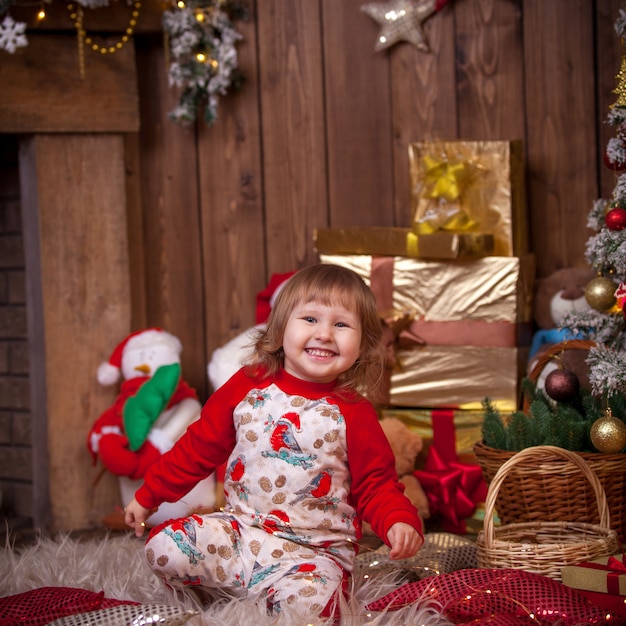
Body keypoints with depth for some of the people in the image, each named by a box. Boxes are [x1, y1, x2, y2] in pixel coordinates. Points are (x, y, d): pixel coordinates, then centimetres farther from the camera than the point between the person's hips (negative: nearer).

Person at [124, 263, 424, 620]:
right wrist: (149, 496, 13)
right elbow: (198, 447, 11)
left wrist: (399, 521, -23)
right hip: (238, 530, 3)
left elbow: (377, 483, -1)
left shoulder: (354, 413, -5)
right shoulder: (247, 387, 1)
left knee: (305, 603, -32)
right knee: (162, 548, -15)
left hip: (313, 550, -2)